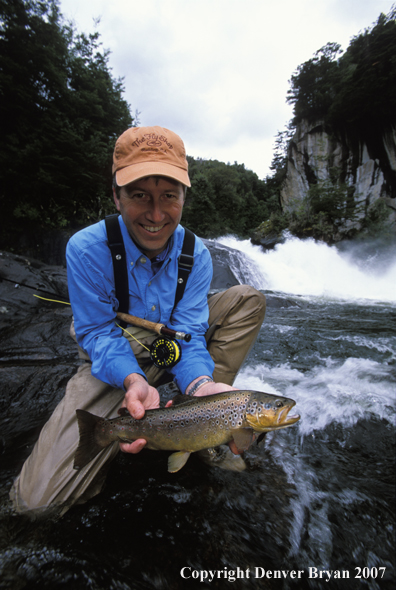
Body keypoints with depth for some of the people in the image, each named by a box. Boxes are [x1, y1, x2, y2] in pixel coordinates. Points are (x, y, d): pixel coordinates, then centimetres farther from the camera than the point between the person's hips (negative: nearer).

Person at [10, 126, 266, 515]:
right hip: (115, 363, -3)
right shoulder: (86, 249, -21)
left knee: (247, 298, -13)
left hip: (173, 350, 4)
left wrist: (200, 383, -37)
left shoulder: (195, 254, -13)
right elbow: (97, 333, -16)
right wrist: (134, 380, -36)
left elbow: (188, 332, -15)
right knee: (38, 497, -18)